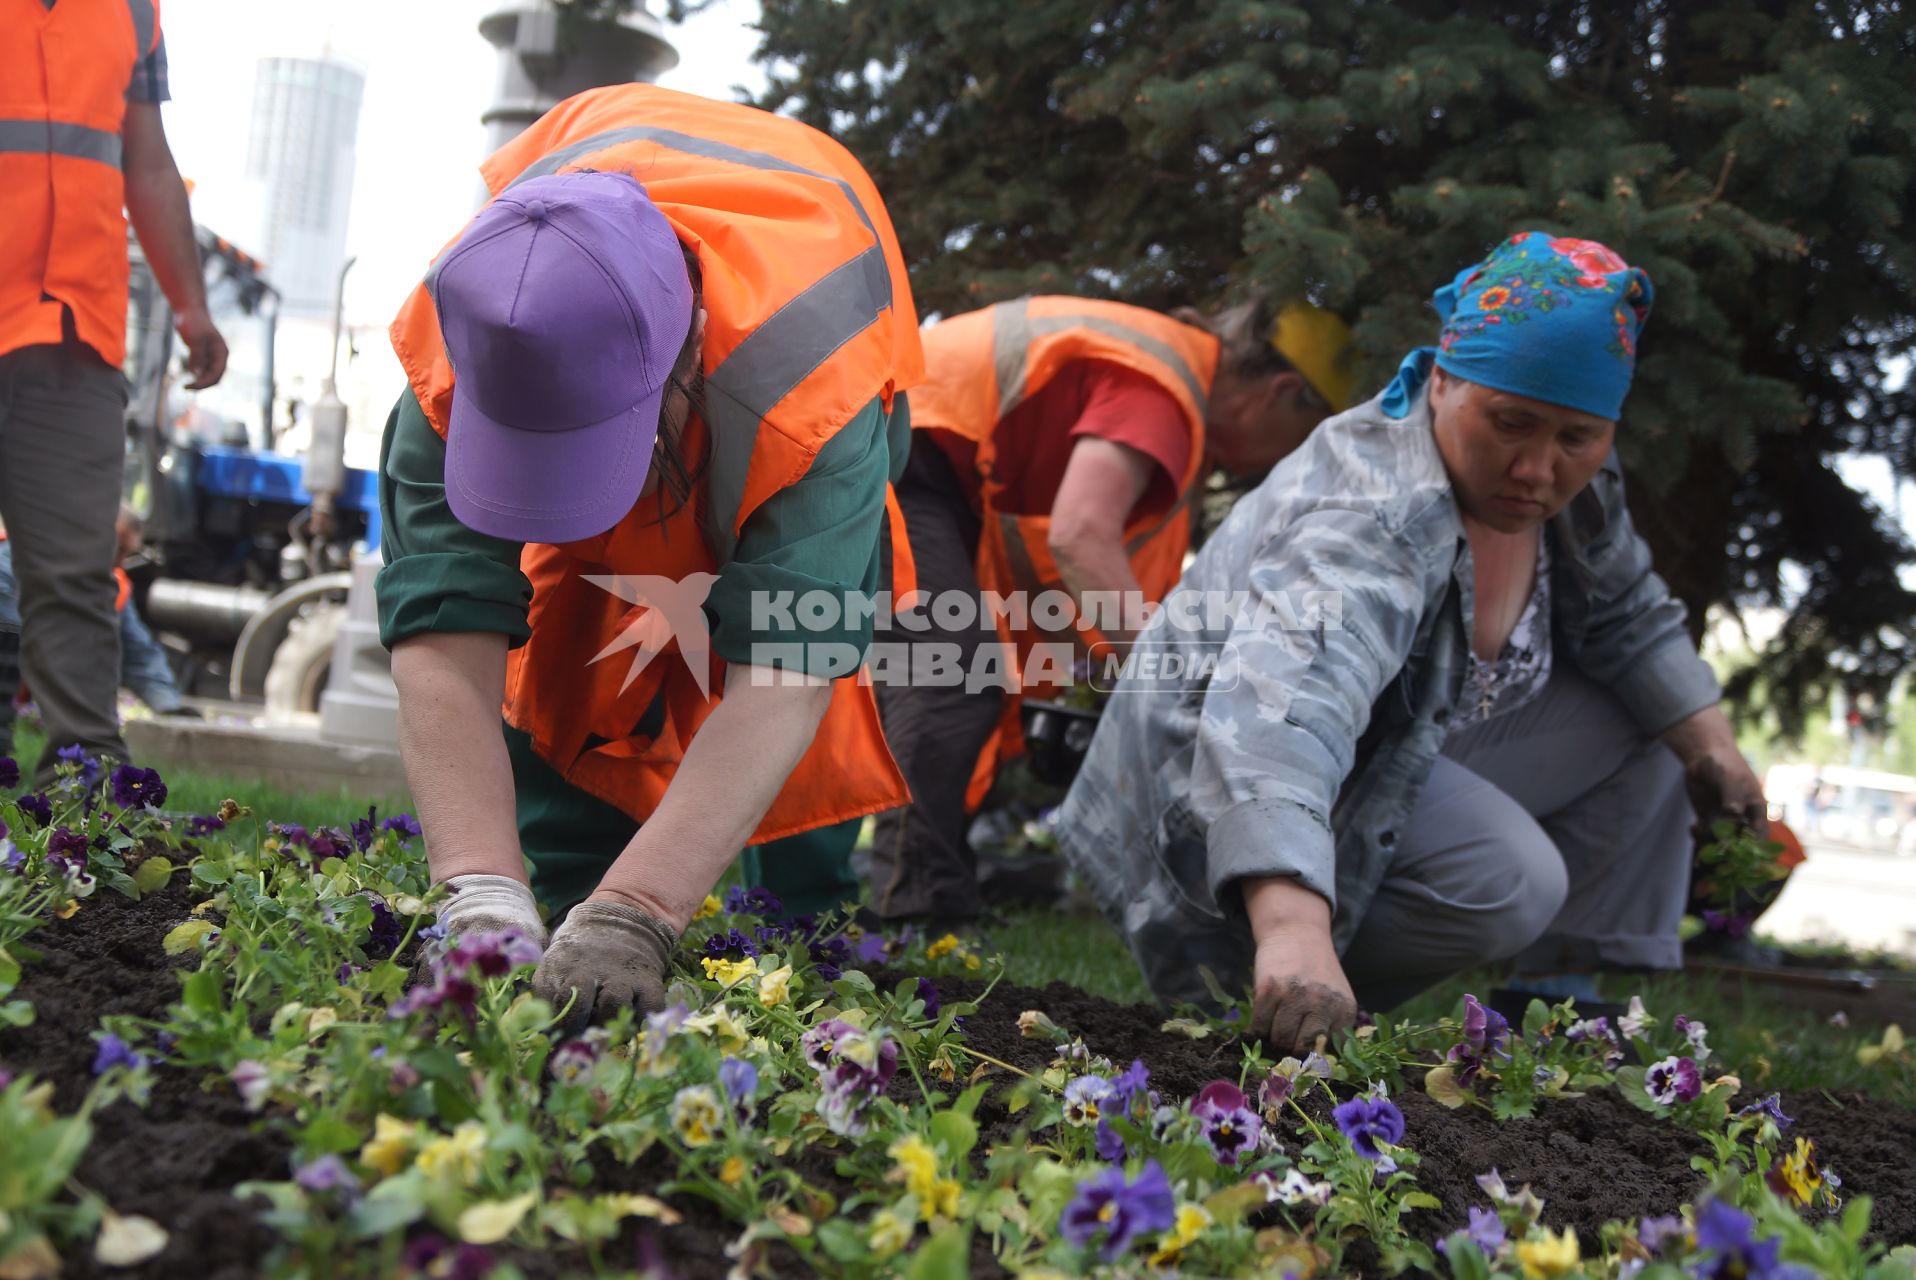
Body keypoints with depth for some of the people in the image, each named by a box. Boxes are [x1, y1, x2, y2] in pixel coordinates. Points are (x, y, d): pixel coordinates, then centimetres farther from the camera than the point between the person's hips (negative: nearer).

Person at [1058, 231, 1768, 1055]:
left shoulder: (1571, 487, -6)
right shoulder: (1378, 521, -35)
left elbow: (1625, 614, 15)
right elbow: (1279, 708, -52)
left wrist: (1707, 737, 3)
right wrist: (1293, 932, -65)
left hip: (1401, 749, 10)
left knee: (1644, 718, 6)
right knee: (1508, 880, -30)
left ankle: (1560, 997, 7)